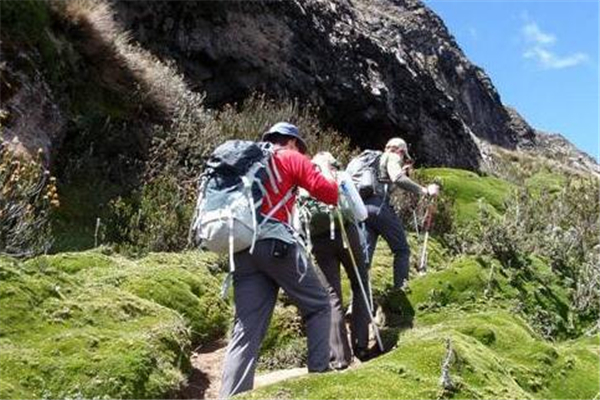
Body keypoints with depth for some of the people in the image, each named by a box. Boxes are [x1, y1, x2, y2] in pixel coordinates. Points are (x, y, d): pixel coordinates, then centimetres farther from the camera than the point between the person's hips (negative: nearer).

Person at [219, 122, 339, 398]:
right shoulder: (292, 158, 9)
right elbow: (328, 194, 4)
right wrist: (336, 182, 24)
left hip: (242, 248, 6)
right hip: (276, 243, -6)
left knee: (246, 331, 2)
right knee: (318, 306, 11)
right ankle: (319, 374, 8)